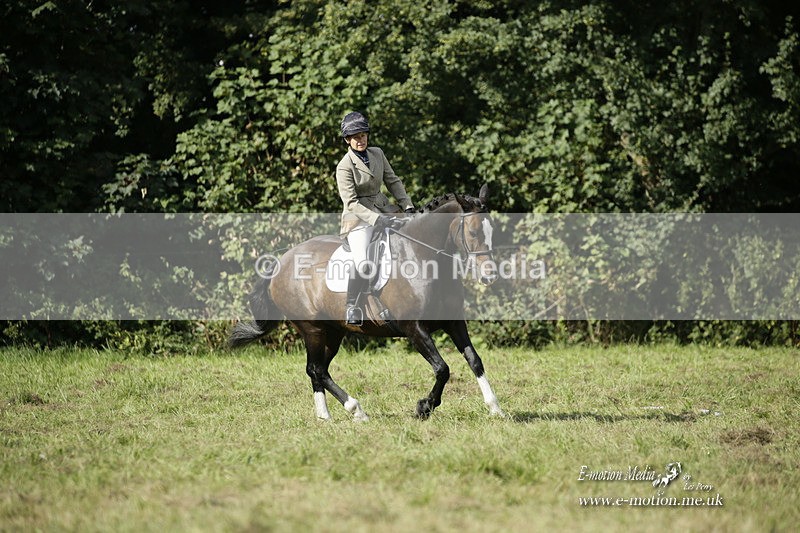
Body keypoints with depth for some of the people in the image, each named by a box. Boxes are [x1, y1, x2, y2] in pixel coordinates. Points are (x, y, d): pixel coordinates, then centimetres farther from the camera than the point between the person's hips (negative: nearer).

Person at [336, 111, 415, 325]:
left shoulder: (377, 154, 5)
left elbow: (393, 181, 14)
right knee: (364, 265, -27)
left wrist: (407, 205, 1)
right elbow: (351, 203, -19)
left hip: (383, 209, 7)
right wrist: (377, 220, -27)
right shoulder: (345, 167, -14)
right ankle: (351, 307, -8)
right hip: (359, 218, -7)